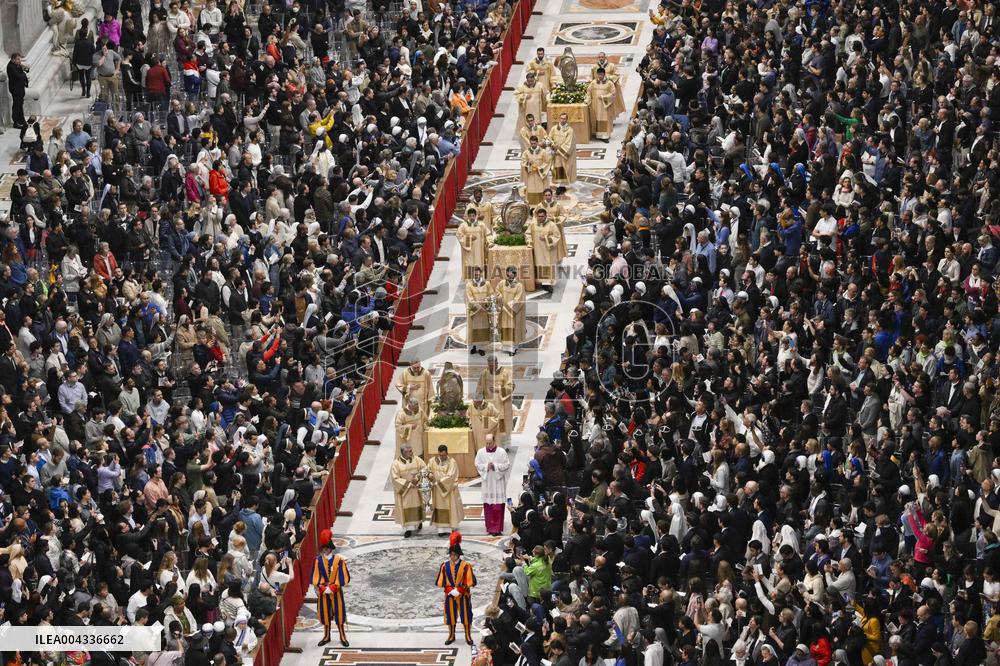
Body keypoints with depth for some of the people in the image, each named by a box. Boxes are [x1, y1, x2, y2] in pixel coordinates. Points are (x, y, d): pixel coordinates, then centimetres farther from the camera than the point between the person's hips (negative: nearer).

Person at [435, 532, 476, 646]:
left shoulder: (466, 565, -11)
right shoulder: (445, 565, -3)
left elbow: (469, 582, -11)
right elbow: (441, 582, -1)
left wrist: (459, 590, -18)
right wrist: (451, 590, -13)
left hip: (464, 595, -2)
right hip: (449, 596, 2)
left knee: (466, 615, 4)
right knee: (450, 615, 9)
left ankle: (468, 636, 17)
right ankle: (451, 636, 22)